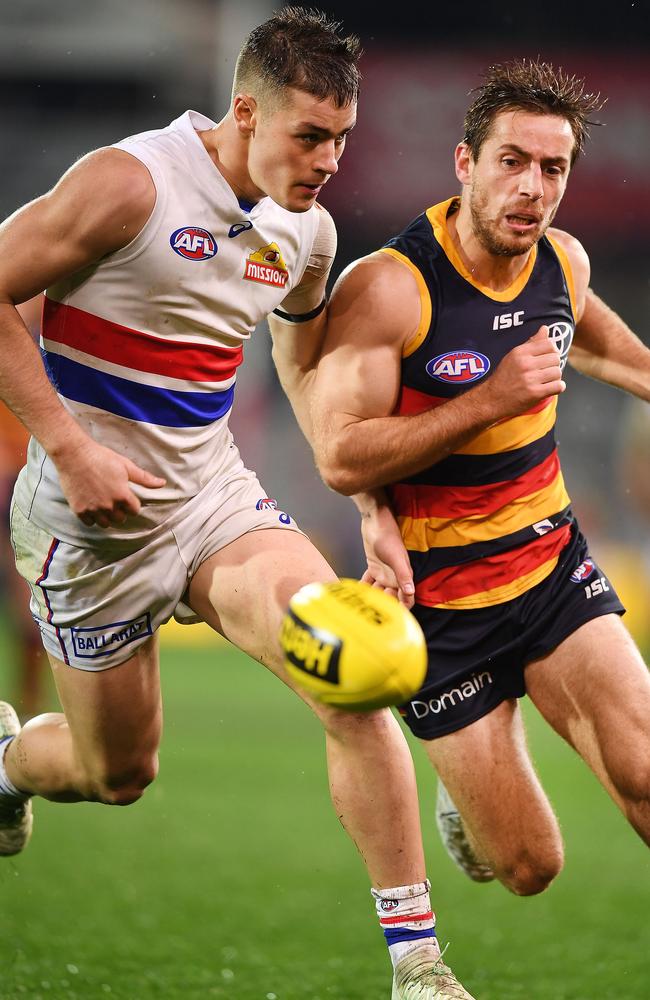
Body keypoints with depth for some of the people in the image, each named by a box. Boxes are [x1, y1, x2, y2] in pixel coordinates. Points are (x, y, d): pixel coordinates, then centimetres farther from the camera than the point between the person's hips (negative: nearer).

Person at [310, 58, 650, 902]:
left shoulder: (565, 263, -1)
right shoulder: (385, 287, -20)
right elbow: (341, 458, -24)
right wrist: (492, 400, -28)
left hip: (552, 561, 4)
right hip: (440, 597, -4)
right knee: (530, 868, 0)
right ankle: (466, 789, 34)